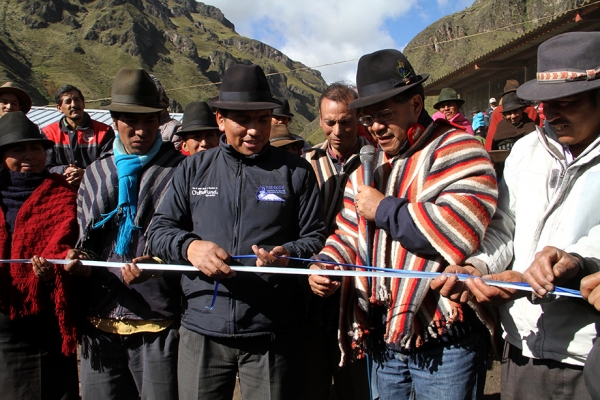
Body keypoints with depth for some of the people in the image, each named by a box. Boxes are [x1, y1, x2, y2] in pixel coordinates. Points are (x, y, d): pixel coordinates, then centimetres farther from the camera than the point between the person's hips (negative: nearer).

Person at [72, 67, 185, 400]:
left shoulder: (181, 170, -3)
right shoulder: (94, 174, 14)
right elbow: (86, 241, 19)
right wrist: (79, 259, -2)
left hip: (159, 323, -4)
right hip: (100, 323, 5)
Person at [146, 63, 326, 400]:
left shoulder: (295, 171, 4)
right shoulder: (194, 170, 9)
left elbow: (317, 237, 2)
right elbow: (159, 230, 8)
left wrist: (288, 254, -19)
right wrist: (190, 246, -13)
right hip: (202, 332, 2)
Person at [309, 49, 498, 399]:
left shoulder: (454, 148, -10)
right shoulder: (369, 166, 14)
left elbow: (461, 228, -27)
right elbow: (349, 234, 18)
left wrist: (384, 209, -16)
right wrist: (326, 265, -3)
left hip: (444, 339, -7)